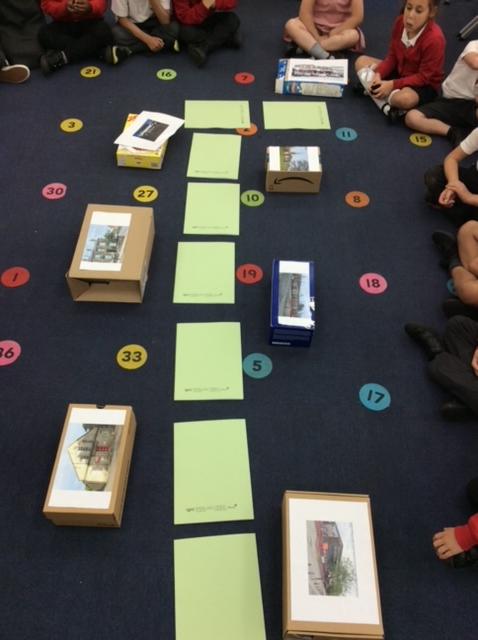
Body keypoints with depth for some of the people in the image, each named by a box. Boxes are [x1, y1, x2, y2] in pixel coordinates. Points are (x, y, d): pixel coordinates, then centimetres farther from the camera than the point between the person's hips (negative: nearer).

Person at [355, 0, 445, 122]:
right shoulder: (400, 22, -10)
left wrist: (392, 85, -30)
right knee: (361, 61, -4)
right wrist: (378, 75, -18)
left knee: (405, 98, -42)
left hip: (425, 84, -8)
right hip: (400, 71, 8)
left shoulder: (435, 39, -29)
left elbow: (423, 77, -24)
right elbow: (392, 57, -1)